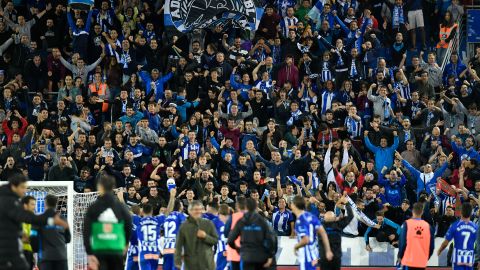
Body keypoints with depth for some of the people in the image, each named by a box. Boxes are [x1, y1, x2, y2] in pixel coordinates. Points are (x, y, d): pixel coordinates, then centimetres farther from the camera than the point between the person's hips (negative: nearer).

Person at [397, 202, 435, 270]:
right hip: (422, 262, 3)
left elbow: (402, 243, -7)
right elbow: (431, 246, 6)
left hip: (409, 261, -3)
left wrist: (400, 256, 8)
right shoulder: (428, 226, 2)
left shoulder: (407, 224, -6)